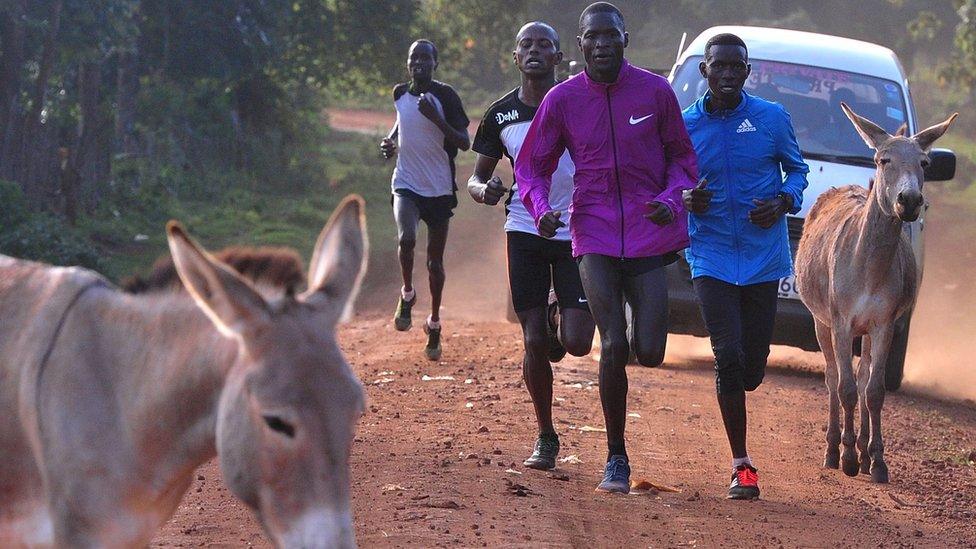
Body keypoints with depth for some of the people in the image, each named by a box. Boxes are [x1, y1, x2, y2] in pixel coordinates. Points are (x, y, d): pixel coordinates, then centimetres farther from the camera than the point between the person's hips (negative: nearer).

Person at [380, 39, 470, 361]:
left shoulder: (445, 96, -9)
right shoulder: (400, 94, 4)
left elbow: (465, 143, -13)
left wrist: (436, 118, -25)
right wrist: (391, 142, 7)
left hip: (439, 189, -2)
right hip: (406, 185, 2)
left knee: (435, 260, 7)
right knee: (406, 238, -26)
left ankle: (434, 324, 25)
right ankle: (407, 294, 1)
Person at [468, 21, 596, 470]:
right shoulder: (501, 114, 4)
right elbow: (476, 177, 12)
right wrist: (483, 190, -12)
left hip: (578, 233, -1)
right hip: (525, 232, 2)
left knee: (576, 343, -10)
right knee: (534, 342, -3)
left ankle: (561, 324, 29)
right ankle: (546, 437, 14)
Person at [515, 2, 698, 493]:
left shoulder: (655, 92, -2)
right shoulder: (562, 99, -1)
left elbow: (681, 157, 8)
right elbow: (531, 165, 8)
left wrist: (671, 201, -10)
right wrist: (541, 209, -11)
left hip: (648, 233, 0)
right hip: (595, 235, 0)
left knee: (649, 353, -5)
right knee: (613, 346, -12)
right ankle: (616, 457, 3)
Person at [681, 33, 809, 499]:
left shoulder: (772, 119, 0)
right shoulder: (685, 126, 1)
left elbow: (797, 169, 11)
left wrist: (784, 201, -9)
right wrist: (686, 199, -12)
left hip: (763, 257, 1)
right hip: (711, 257, -1)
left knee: (752, 368, 4)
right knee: (728, 356, -14)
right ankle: (742, 466, -3)